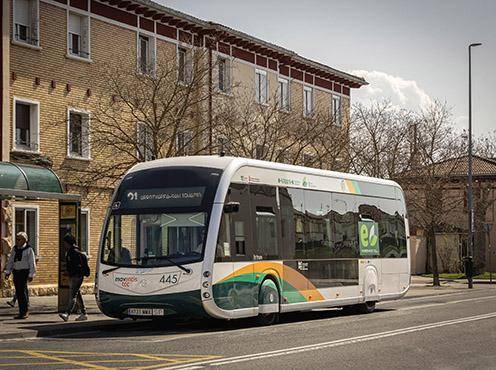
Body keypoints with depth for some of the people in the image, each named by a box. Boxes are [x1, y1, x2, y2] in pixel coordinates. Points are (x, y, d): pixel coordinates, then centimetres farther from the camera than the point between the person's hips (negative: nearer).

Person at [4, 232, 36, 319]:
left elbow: (32, 263, -5)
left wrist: (31, 275, -9)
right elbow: (10, 261, 17)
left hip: (24, 272, -6)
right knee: (18, 292, 6)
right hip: (16, 272, 6)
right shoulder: (15, 249, 12)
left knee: (23, 291, -8)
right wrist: (7, 272, 10)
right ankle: (22, 312, 13)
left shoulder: (29, 250, -5)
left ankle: (24, 312, 0)